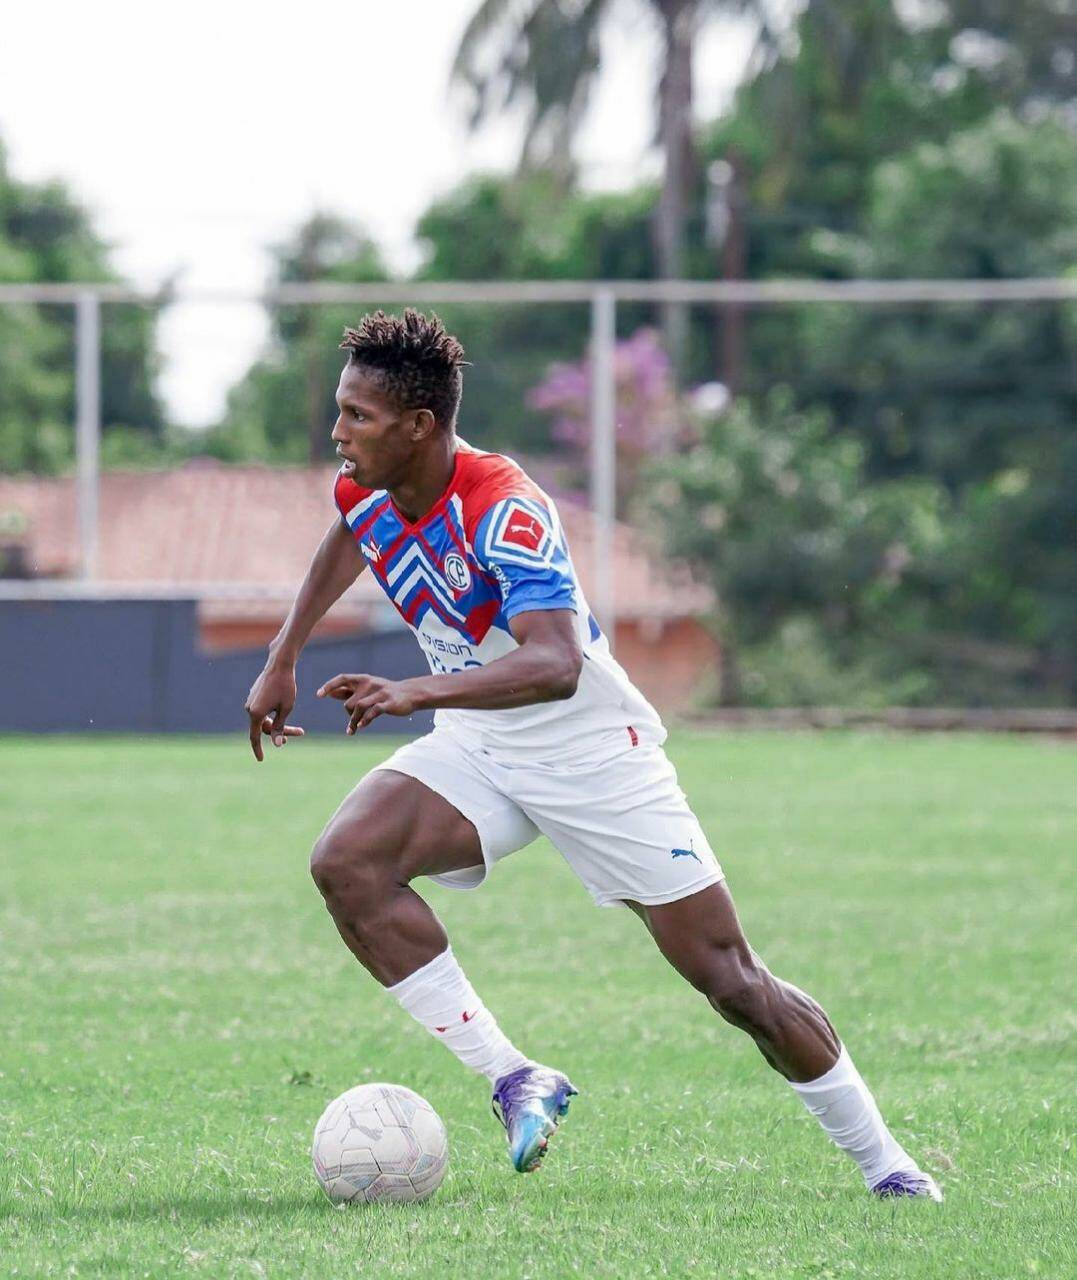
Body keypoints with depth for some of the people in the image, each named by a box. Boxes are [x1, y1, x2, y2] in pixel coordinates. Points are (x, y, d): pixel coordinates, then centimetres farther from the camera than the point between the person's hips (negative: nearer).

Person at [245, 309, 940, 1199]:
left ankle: (881, 1159, 14)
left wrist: (417, 692, -54)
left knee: (731, 980, -4)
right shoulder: (368, 489, -6)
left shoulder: (503, 511, -29)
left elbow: (555, 664, -43)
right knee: (346, 860, -23)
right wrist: (282, 662, 19)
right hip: (477, 754, 6)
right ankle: (512, 1079, -18)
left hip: (591, 750, -6)